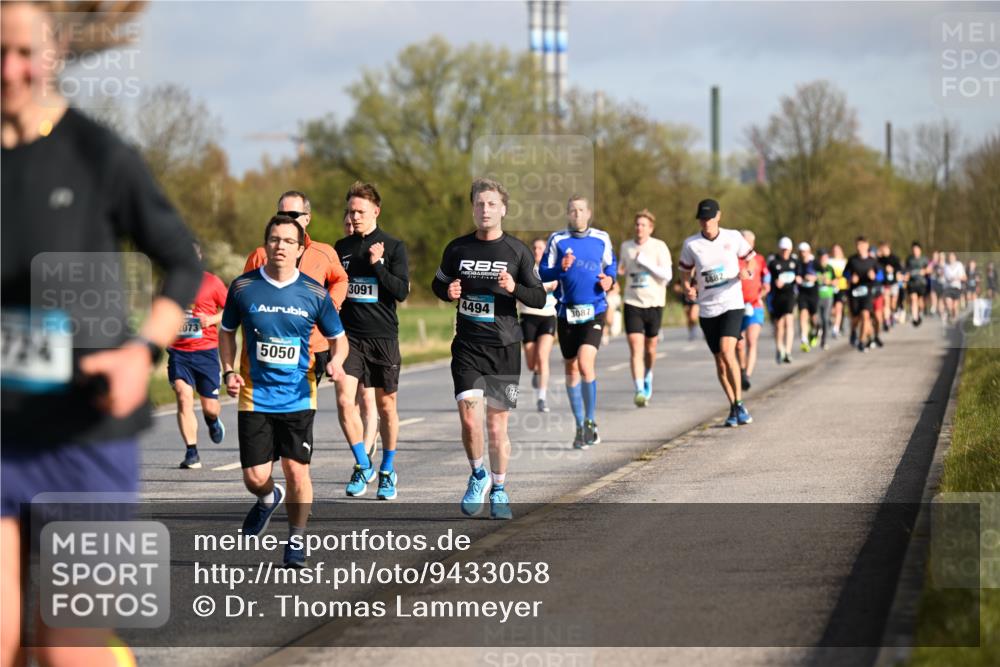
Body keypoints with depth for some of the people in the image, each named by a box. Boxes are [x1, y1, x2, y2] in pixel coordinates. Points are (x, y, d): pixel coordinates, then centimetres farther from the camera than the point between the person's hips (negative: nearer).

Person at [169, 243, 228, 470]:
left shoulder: (212, 282, 0)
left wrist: (212, 319, -11)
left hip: (206, 350, -1)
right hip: (178, 351, 1)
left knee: (210, 406, 4)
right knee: (184, 398, -15)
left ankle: (213, 420, 43)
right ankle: (192, 453, -12)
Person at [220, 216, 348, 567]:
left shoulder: (315, 293, -2)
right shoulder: (243, 287, -1)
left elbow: (338, 338, 9)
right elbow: (227, 332, 13)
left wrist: (336, 361, -12)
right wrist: (229, 371, -1)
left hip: (298, 397, 0)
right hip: (255, 396, 1)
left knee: (296, 470, -6)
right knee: (255, 478, -2)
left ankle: (296, 538, 15)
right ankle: (269, 499, 35)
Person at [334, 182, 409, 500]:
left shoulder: (393, 247, 0)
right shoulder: (341, 247, 10)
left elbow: (402, 291, -9)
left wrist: (377, 265, -16)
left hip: (383, 336, -2)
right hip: (350, 336, 2)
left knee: (386, 404, 6)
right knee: (345, 401, -13)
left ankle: (387, 471, 21)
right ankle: (363, 465, 3)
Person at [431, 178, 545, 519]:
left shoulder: (518, 251, 1)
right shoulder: (458, 248, 4)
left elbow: (540, 298, 3)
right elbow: (438, 283, 18)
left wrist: (514, 288, -17)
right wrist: (449, 292, -5)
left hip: (504, 348, 0)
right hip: (467, 347, 0)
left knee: (497, 427, 4)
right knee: (470, 419, -13)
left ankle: (498, 490, 22)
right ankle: (478, 476, 12)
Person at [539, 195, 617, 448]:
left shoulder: (602, 239, 5)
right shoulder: (557, 240, 1)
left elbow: (611, 264, 19)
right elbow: (543, 273, 1)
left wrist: (609, 278, -2)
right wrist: (561, 268, -18)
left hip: (594, 312, -1)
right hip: (567, 312, 1)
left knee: (585, 364, -18)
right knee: (571, 369, 8)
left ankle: (591, 421, -4)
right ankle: (580, 426, 21)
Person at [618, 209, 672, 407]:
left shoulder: (659, 247, -5)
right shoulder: (626, 247, 6)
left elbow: (667, 275, -14)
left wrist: (646, 262, -20)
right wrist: (619, 270, 1)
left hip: (654, 303, -1)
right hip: (632, 303, 1)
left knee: (650, 348, 11)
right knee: (636, 348, -13)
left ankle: (648, 377, 41)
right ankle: (640, 391, -18)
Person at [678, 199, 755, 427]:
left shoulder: (733, 237, 0)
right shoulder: (691, 244, 1)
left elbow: (752, 261, 12)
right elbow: (685, 273, 10)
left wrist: (747, 273, -10)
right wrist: (688, 289, -11)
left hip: (732, 304, -2)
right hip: (707, 309, 2)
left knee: (727, 351, -21)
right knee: (720, 361, 5)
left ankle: (739, 402, -11)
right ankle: (733, 408, 19)